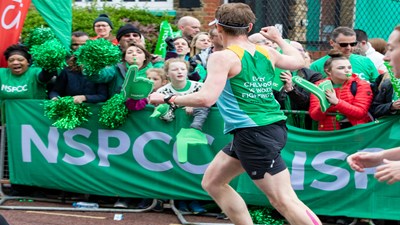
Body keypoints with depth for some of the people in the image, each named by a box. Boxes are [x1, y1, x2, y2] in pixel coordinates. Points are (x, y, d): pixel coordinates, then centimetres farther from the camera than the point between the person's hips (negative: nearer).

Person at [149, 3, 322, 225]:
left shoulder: (223, 57, -12)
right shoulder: (266, 52, 10)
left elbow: (206, 98, -23)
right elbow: (299, 61, 26)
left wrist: (167, 98, -10)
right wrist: (278, 38, 41)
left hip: (254, 133, -9)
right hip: (271, 127, 9)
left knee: (283, 200, -6)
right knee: (212, 182, 18)